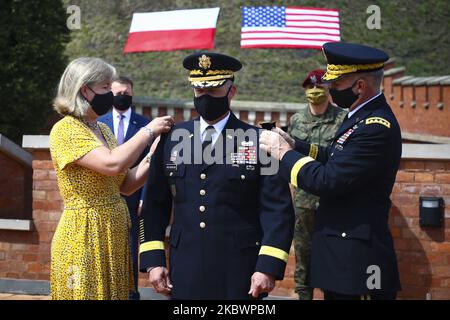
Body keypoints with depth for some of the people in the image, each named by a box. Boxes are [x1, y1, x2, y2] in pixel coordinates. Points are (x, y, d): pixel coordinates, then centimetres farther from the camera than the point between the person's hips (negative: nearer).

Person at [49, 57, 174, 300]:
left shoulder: (103, 129, 12)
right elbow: (112, 164, -26)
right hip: (84, 236, -8)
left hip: (114, 235, 8)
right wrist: (149, 131, -15)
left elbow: (126, 185, 12)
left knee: (113, 293, 11)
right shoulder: (66, 130, -13)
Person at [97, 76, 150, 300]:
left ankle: (131, 292, 12)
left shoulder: (143, 124, 1)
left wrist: (144, 197, -8)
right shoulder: (100, 123, 6)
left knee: (131, 246, 3)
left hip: (132, 196, -1)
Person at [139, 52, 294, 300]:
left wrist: (268, 267, -14)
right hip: (185, 275, 3)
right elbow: (155, 205, 9)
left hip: (239, 274, -2)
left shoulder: (259, 142, -3)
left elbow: (278, 209, -6)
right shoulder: (172, 140, 7)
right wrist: (153, 260, 2)